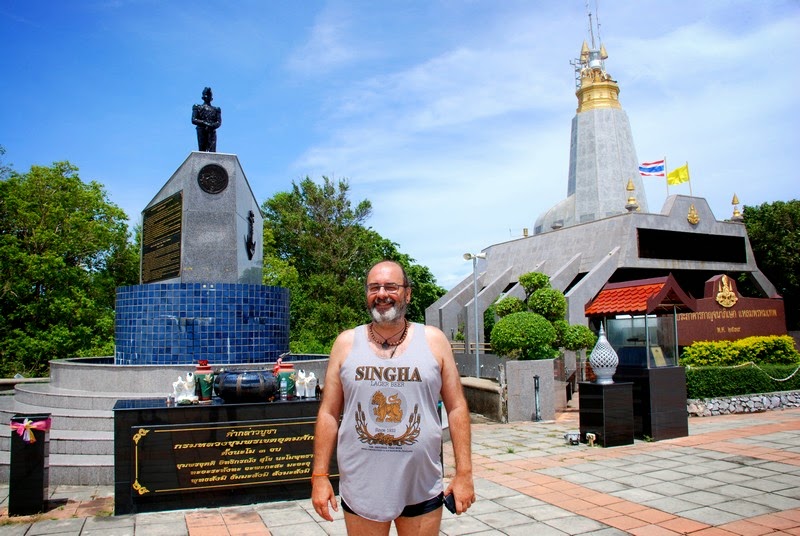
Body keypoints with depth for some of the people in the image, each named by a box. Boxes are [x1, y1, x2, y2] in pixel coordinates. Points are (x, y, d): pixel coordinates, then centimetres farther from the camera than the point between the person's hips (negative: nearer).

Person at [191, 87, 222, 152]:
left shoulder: (216, 109, 19)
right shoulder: (198, 107, 14)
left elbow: (219, 122, 8)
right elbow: (193, 120, 3)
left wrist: (212, 125, -13)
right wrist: (204, 123, -12)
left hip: (212, 132, 2)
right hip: (202, 131, -2)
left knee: (212, 151, -11)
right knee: (202, 150, -8)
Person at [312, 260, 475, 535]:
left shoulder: (434, 340, -1)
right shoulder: (346, 343, 1)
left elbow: (456, 409, 0)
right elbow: (328, 414, 2)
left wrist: (464, 473, -4)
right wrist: (320, 476, -2)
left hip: (422, 488, 0)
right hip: (360, 489, 1)